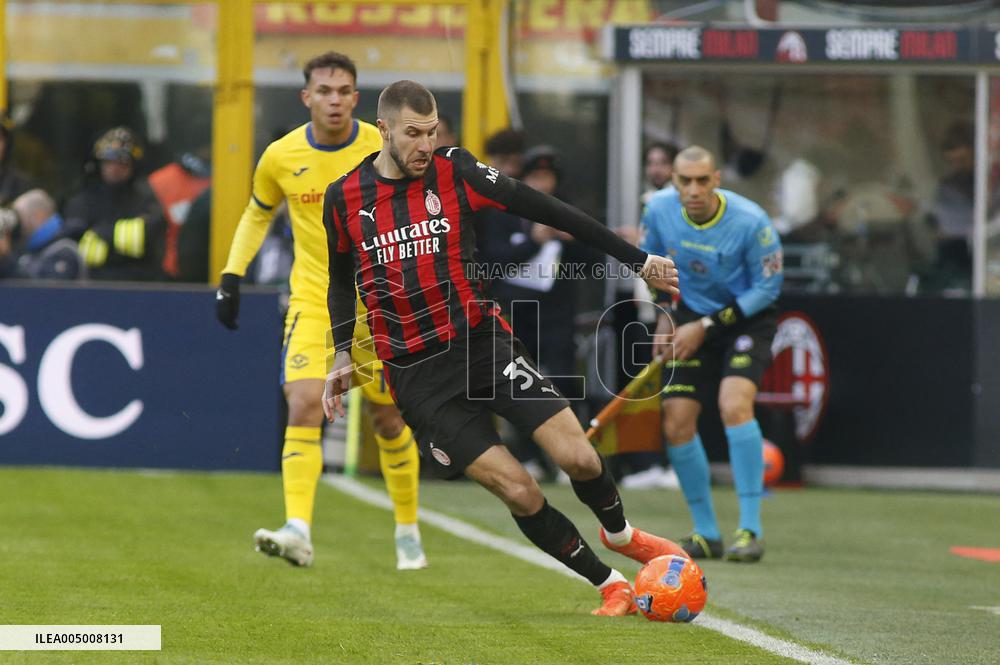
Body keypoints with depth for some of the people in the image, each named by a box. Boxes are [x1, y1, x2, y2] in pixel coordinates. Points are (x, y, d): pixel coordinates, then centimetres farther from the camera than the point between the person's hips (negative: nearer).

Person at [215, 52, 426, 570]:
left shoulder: (383, 150, -9)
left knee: (389, 419, 7)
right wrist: (232, 276, 7)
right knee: (303, 404, -19)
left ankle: (408, 531, 26)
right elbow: (258, 213, 15)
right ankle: (298, 531, -25)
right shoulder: (281, 157, -4)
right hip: (311, 301, 1)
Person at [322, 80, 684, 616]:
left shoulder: (454, 172, -3)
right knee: (516, 490, -12)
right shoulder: (344, 199, -1)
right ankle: (611, 586, 4)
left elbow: (545, 210, -2)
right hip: (415, 373, -1)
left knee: (578, 457, -12)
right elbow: (342, 276, 19)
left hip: (482, 340, 1)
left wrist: (636, 259, -1)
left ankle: (620, 535, 21)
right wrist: (343, 354, 10)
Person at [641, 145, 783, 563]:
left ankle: (750, 530, -23)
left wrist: (707, 326, -17)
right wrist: (664, 313, 2)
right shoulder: (660, 208, -12)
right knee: (676, 424, -6)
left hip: (747, 318, -5)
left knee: (734, 404, -28)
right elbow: (651, 260, 11)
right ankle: (706, 534, 9)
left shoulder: (750, 222, -24)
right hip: (693, 317, 5)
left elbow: (768, 287, -15)